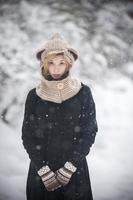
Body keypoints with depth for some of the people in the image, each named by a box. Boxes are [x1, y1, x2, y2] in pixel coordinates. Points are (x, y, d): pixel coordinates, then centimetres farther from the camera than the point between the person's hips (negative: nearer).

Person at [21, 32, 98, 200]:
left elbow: (89, 131, -5)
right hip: (40, 170, 1)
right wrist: (45, 171, -11)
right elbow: (28, 135, -2)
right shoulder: (34, 95, -3)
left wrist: (69, 168, -11)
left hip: (75, 170, -1)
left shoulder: (83, 93, -5)